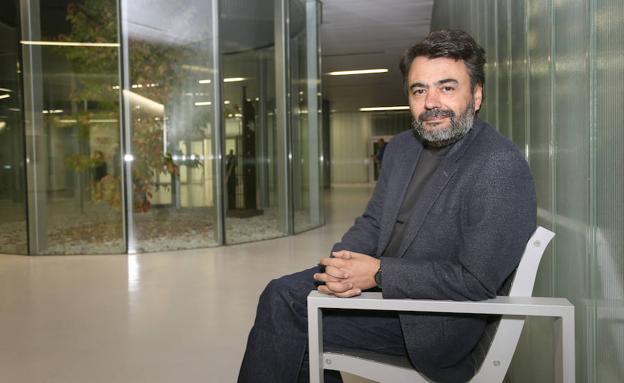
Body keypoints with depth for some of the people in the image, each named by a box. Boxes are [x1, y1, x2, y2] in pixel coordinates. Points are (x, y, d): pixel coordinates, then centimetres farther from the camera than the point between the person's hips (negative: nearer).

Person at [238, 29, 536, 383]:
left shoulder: (501, 168, -21)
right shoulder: (402, 148, 6)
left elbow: (477, 281, -23)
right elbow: (373, 222, 11)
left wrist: (379, 273, -22)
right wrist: (344, 263, -11)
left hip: (438, 322, -8)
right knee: (283, 293, 1)